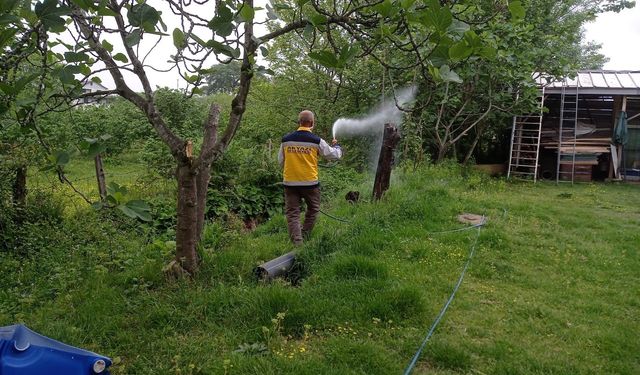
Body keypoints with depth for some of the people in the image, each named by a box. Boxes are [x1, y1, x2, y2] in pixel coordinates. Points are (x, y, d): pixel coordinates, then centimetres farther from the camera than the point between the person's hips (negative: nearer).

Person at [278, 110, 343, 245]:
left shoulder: (286, 140, 2)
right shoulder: (317, 141, -6)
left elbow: (281, 161, 11)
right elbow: (334, 155, 6)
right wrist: (336, 145, 27)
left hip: (290, 182, 2)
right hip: (310, 182, -2)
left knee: (292, 213, 6)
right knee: (313, 209, 20)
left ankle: (297, 242, -1)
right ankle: (305, 236, 22)